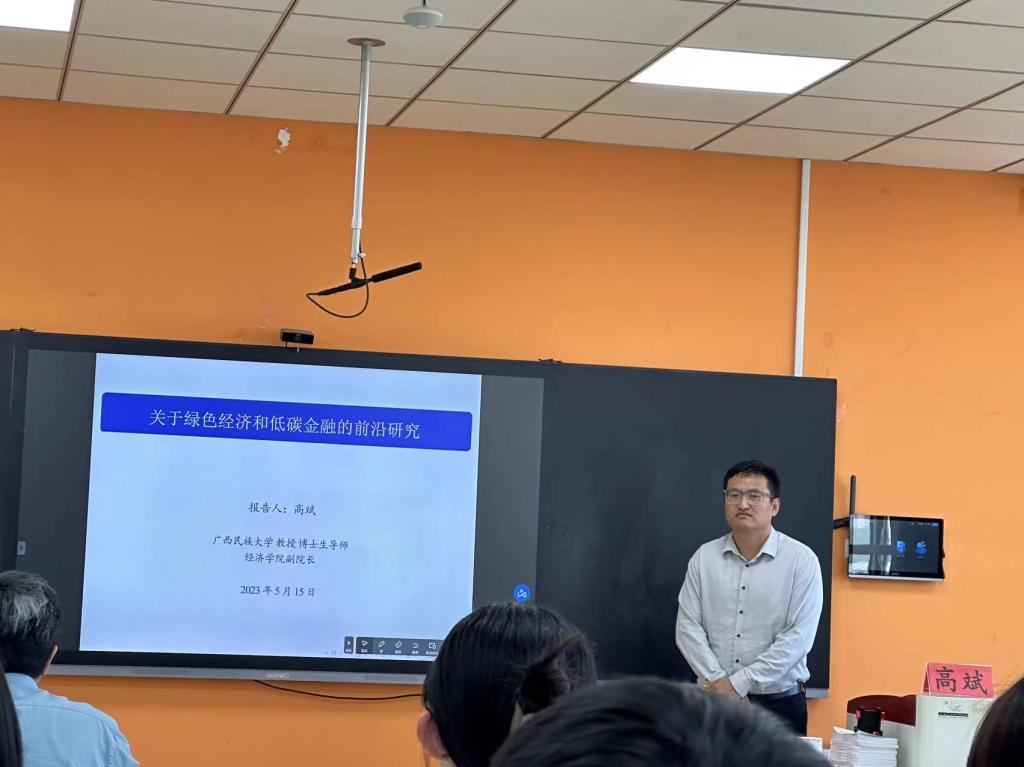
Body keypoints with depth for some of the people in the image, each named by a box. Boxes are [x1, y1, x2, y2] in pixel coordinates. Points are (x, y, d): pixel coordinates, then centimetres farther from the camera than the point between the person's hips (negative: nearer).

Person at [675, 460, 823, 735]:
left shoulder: (801, 560, -4)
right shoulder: (704, 557, 5)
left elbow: (798, 636, -11)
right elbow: (688, 628, 1)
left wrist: (738, 683, -14)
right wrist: (719, 683, -12)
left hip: (779, 702, -2)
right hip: (715, 700, 2)